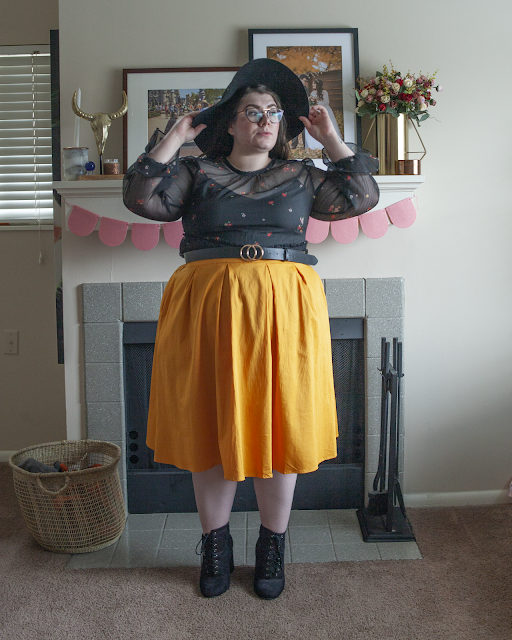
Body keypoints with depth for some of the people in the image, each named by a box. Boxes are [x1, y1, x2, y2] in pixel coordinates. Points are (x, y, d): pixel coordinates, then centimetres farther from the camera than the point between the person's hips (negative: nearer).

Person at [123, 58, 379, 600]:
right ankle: (216, 542, 24)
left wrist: (331, 139, 7)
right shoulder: (197, 173, 10)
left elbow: (361, 197, 6)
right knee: (212, 424, 5)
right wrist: (173, 138, 1)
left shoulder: (301, 178, 14)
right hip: (209, 310, 0)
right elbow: (142, 197, 0)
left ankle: (272, 545, 22)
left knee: (280, 423, 4)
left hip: (284, 311, 1)